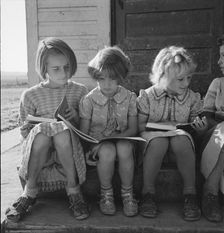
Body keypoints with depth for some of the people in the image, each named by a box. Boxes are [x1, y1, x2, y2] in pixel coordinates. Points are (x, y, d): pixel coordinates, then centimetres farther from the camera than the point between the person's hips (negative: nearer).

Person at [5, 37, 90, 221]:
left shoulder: (79, 91, 6)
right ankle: (31, 191, -18)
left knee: (62, 130, -34)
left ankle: (73, 190, -21)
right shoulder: (31, 95, 2)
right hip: (38, 150, 0)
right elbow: (24, 131, 7)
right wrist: (42, 129, -12)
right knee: (41, 132, -35)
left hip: (69, 147, 0)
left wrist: (76, 117, -11)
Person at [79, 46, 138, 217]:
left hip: (122, 139, 1)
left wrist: (109, 139, -18)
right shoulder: (88, 100, -5)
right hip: (97, 143, -1)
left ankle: (127, 193, -12)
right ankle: (106, 193, -8)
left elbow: (132, 129, -3)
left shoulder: (129, 97, -3)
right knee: (108, 152, -35)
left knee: (124, 148, -34)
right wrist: (85, 151, -20)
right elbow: (83, 132, -1)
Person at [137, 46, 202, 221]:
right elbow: (139, 125, -1)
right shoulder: (147, 96, -3)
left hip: (180, 138, 2)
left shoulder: (193, 98, 4)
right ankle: (148, 192, -23)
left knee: (181, 139, -35)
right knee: (158, 140, -38)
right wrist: (160, 125, -13)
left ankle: (190, 192, -22)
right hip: (153, 137, -1)